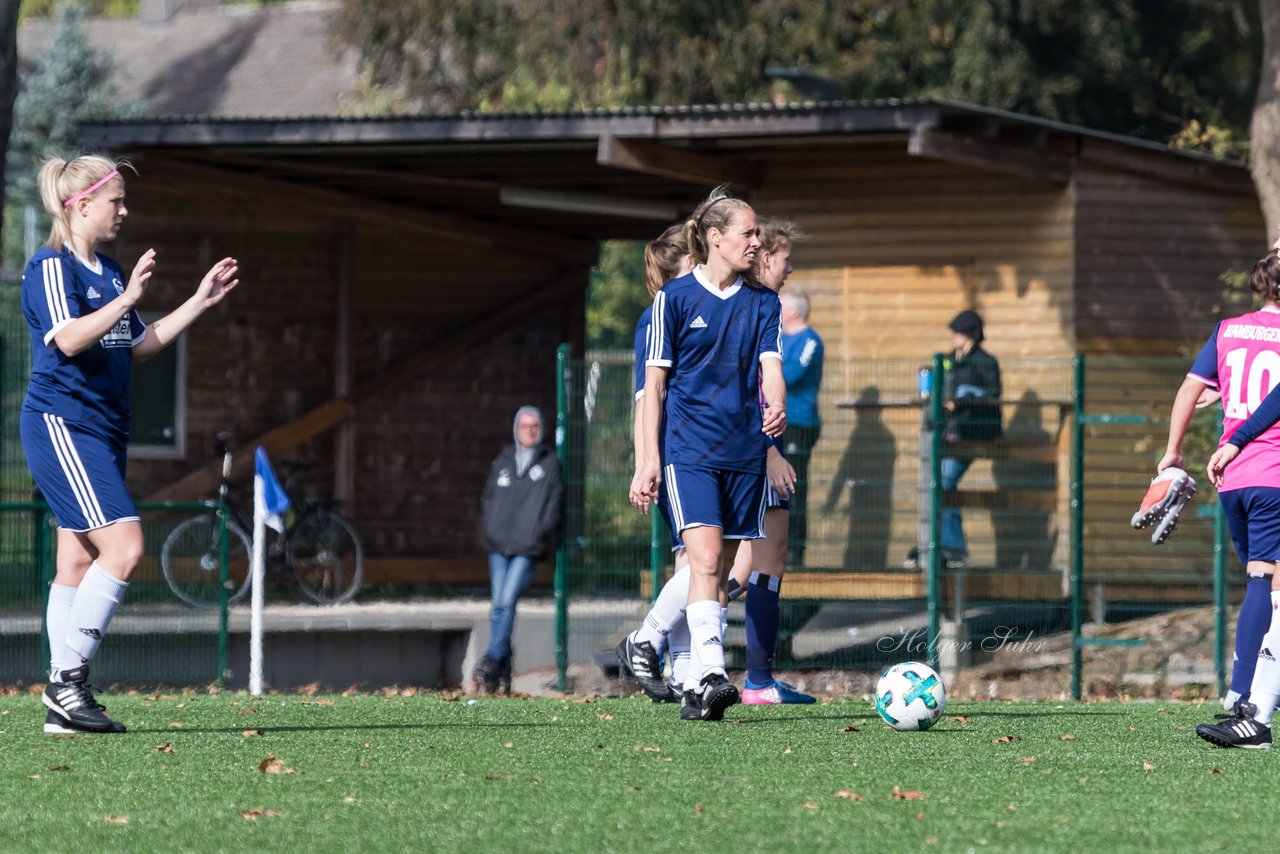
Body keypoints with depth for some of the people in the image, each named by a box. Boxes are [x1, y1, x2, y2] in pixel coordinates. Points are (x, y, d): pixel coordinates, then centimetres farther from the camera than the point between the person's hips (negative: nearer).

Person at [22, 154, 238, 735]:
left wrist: (200, 302, 21)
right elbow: (69, 339, -24)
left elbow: (138, 348, 24)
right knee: (123, 545, -19)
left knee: (79, 564, 6)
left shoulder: (109, 273, 18)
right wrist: (127, 300, -32)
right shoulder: (51, 267, -10)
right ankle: (68, 673, -15)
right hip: (60, 424, -9)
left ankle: (65, 705, 6)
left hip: (101, 432, 9)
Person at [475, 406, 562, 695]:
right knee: (497, 606, 1)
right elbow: (488, 498, 19)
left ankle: (490, 664, -17)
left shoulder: (549, 464, 6)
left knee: (506, 603, -15)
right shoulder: (502, 462, 15)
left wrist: (539, 535, -7)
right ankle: (503, 672, 7)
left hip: (527, 548, -4)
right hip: (499, 546, 4)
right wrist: (491, 529, 5)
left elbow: (553, 504, 4)